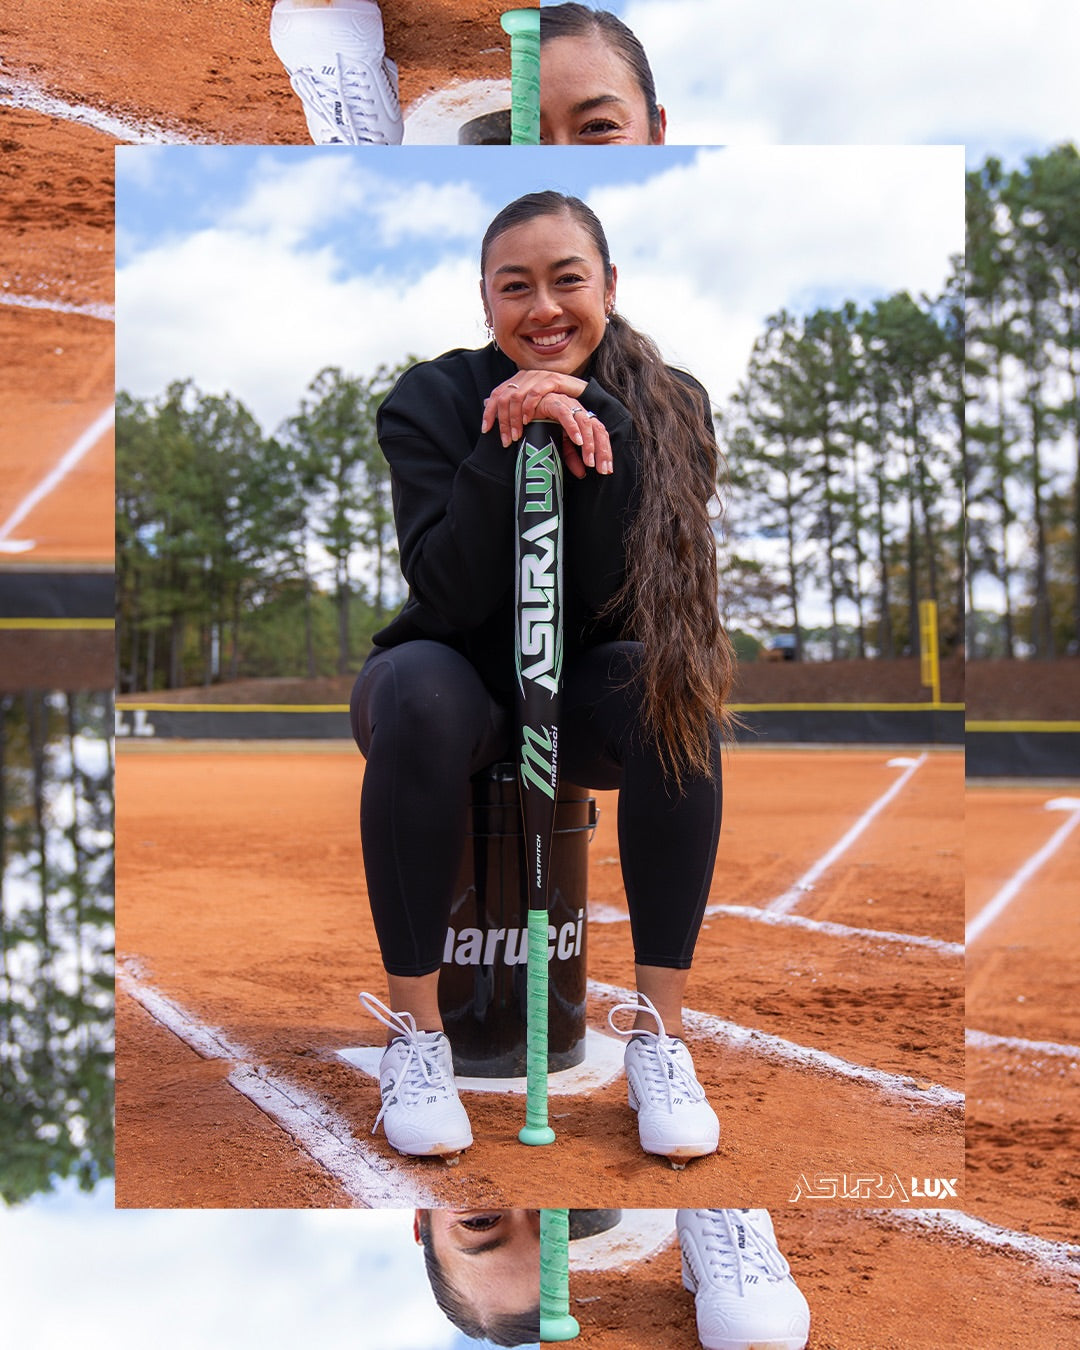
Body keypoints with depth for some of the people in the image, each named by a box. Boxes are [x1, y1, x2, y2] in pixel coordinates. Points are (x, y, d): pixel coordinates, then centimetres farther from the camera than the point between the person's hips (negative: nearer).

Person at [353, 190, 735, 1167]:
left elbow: (628, 600, -17)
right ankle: (415, 1029, -23)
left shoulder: (665, 407, -7)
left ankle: (660, 1030, -22)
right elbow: (451, 595, -20)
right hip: (461, 682, -1)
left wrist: (590, 454, -29)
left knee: (682, 689, -30)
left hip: (586, 689, 1)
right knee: (422, 691, -35)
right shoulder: (433, 401, -10)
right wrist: (503, 449, -30)